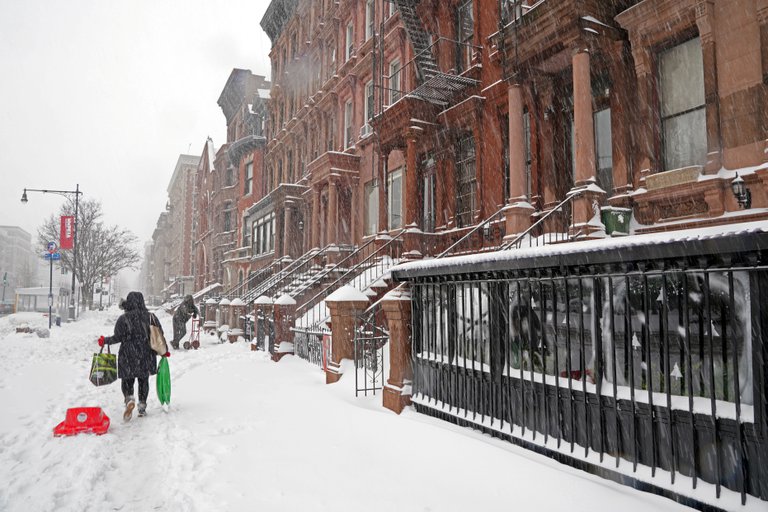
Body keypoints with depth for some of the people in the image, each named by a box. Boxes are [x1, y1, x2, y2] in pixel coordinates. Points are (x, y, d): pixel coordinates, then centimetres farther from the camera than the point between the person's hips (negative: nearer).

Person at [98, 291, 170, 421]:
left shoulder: (124, 318, -9)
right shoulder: (151, 317, 0)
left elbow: (118, 337, -8)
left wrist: (105, 341, 11)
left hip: (128, 355, -3)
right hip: (146, 355, 3)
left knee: (127, 379, 8)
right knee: (144, 380, 14)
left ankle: (129, 399, -19)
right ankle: (142, 406, 17)